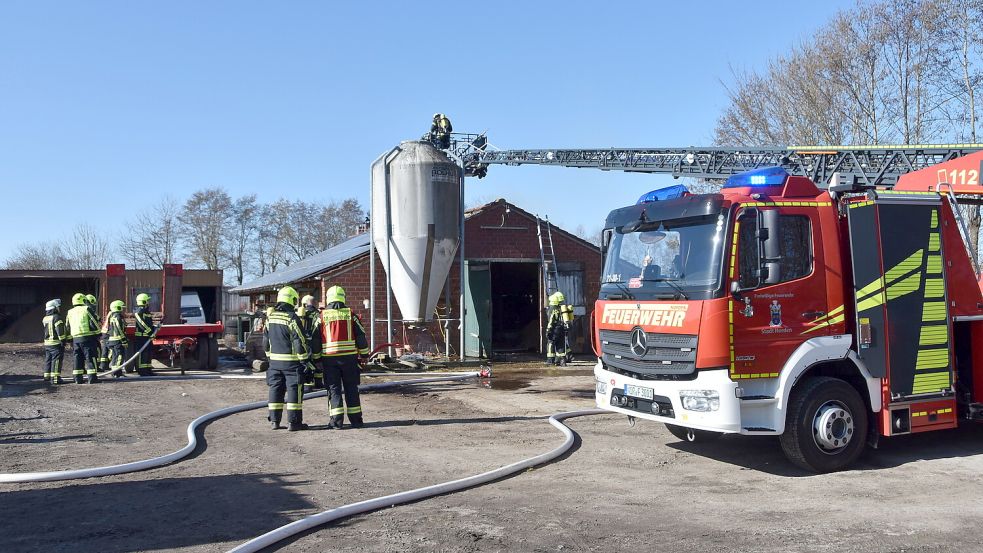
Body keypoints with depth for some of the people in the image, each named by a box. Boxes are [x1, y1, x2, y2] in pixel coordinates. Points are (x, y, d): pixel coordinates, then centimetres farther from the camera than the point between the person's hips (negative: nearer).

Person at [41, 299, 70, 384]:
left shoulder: (45, 319, 13)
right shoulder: (56, 317, -13)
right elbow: (60, 330, -19)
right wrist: (63, 340, -16)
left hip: (47, 343, 9)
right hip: (56, 343, -9)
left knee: (48, 360, 14)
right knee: (56, 360, -7)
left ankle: (47, 377, 19)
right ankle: (55, 378, -10)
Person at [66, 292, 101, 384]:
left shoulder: (70, 313, 14)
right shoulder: (86, 309, -5)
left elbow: (68, 328, 17)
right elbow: (94, 323, -10)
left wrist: (70, 340, 22)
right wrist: (98, 334, 0)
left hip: (75, 339, 5)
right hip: (88, 338, -5)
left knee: (78, 358, 11)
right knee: (90, 357, -4)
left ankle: (78, 378, 10)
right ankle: (92, 378, -8)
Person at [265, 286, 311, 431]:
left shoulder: (270, 317, 8)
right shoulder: (292, 318, -14)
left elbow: (266, 340, 15)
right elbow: (300, 341, -15)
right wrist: (305, 360, -11)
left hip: (274, 360, 6)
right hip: (291, 361, -6)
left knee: (275, 389, 12)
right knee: (294, 390, -1)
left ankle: (274, 421, 15)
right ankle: (293, 422, -1)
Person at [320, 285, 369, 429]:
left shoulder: (322, 316, 1)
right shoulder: (351, 314, 2)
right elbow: (361, 335, 3)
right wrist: (364, 354, 12)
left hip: (329, 357, -1)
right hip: (349, 356, 1)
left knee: (334, 389, 4)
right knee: (351, 389, 9)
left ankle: (336, 420, -1)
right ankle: (356, 419, 12)